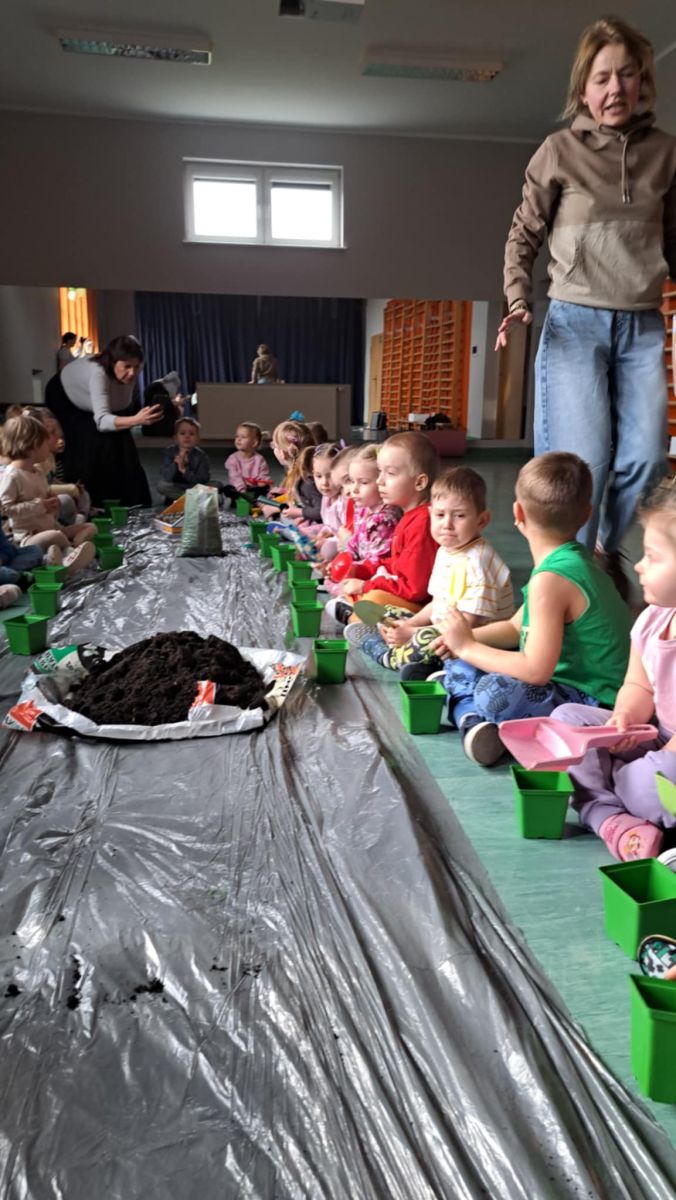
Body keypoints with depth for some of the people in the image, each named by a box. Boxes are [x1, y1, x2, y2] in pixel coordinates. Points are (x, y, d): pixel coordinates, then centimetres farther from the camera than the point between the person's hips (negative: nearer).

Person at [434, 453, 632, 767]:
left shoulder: (549, 580, -26)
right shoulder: (571, 559, 6)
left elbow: (536, 670, -28)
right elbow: (516, 627, 15)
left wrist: (467, 647, -16)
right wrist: (466, 639, -2)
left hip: (593, 704, -10)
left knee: (495, 694, -37)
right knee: (460, 666, 9)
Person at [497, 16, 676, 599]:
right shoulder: (559, 151, 1)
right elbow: (524, 236, 4)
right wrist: (518, 300, -10)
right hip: (576, 322, -3)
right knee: (585, 457, -10)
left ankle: (607, 547, 25)